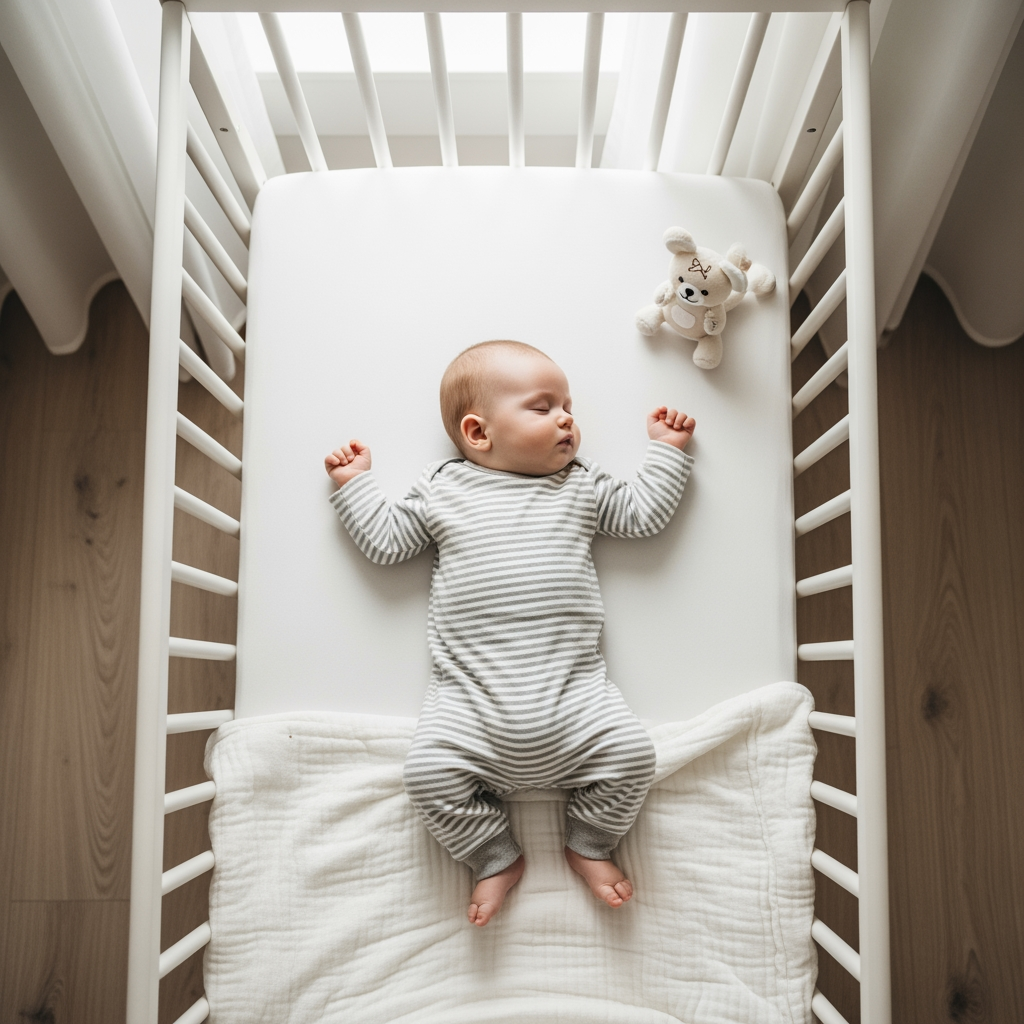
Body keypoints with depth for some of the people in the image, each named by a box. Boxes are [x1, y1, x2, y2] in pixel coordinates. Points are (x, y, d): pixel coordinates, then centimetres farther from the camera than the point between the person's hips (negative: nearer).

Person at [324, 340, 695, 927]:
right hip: (470, 699, -1)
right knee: (429, 770, -17)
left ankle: (590, 844, 16)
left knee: (633, 753, -14)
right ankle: (498, 857, 10)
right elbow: (386, 542, 14)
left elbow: (645, 513, 18)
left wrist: (667, 449, 20)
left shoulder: (581, 487, 14)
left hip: (573, 690, 1)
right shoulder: (442, 492, 10)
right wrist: (356, 482, 17)